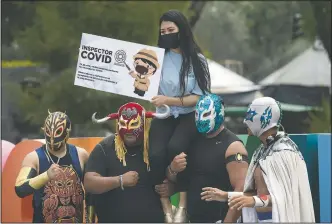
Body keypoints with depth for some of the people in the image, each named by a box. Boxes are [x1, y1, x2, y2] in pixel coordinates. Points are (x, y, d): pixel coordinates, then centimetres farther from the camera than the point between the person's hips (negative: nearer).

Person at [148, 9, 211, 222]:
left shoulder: (197, 60, 0)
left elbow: (199, 98, -4)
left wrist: (169, 100, -15)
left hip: (188, 117, -2)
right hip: (164, 117, 2)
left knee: (174, 148, -33)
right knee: (156, 155, -28)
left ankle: (183, 205, -20)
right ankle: (166, 210, -15)